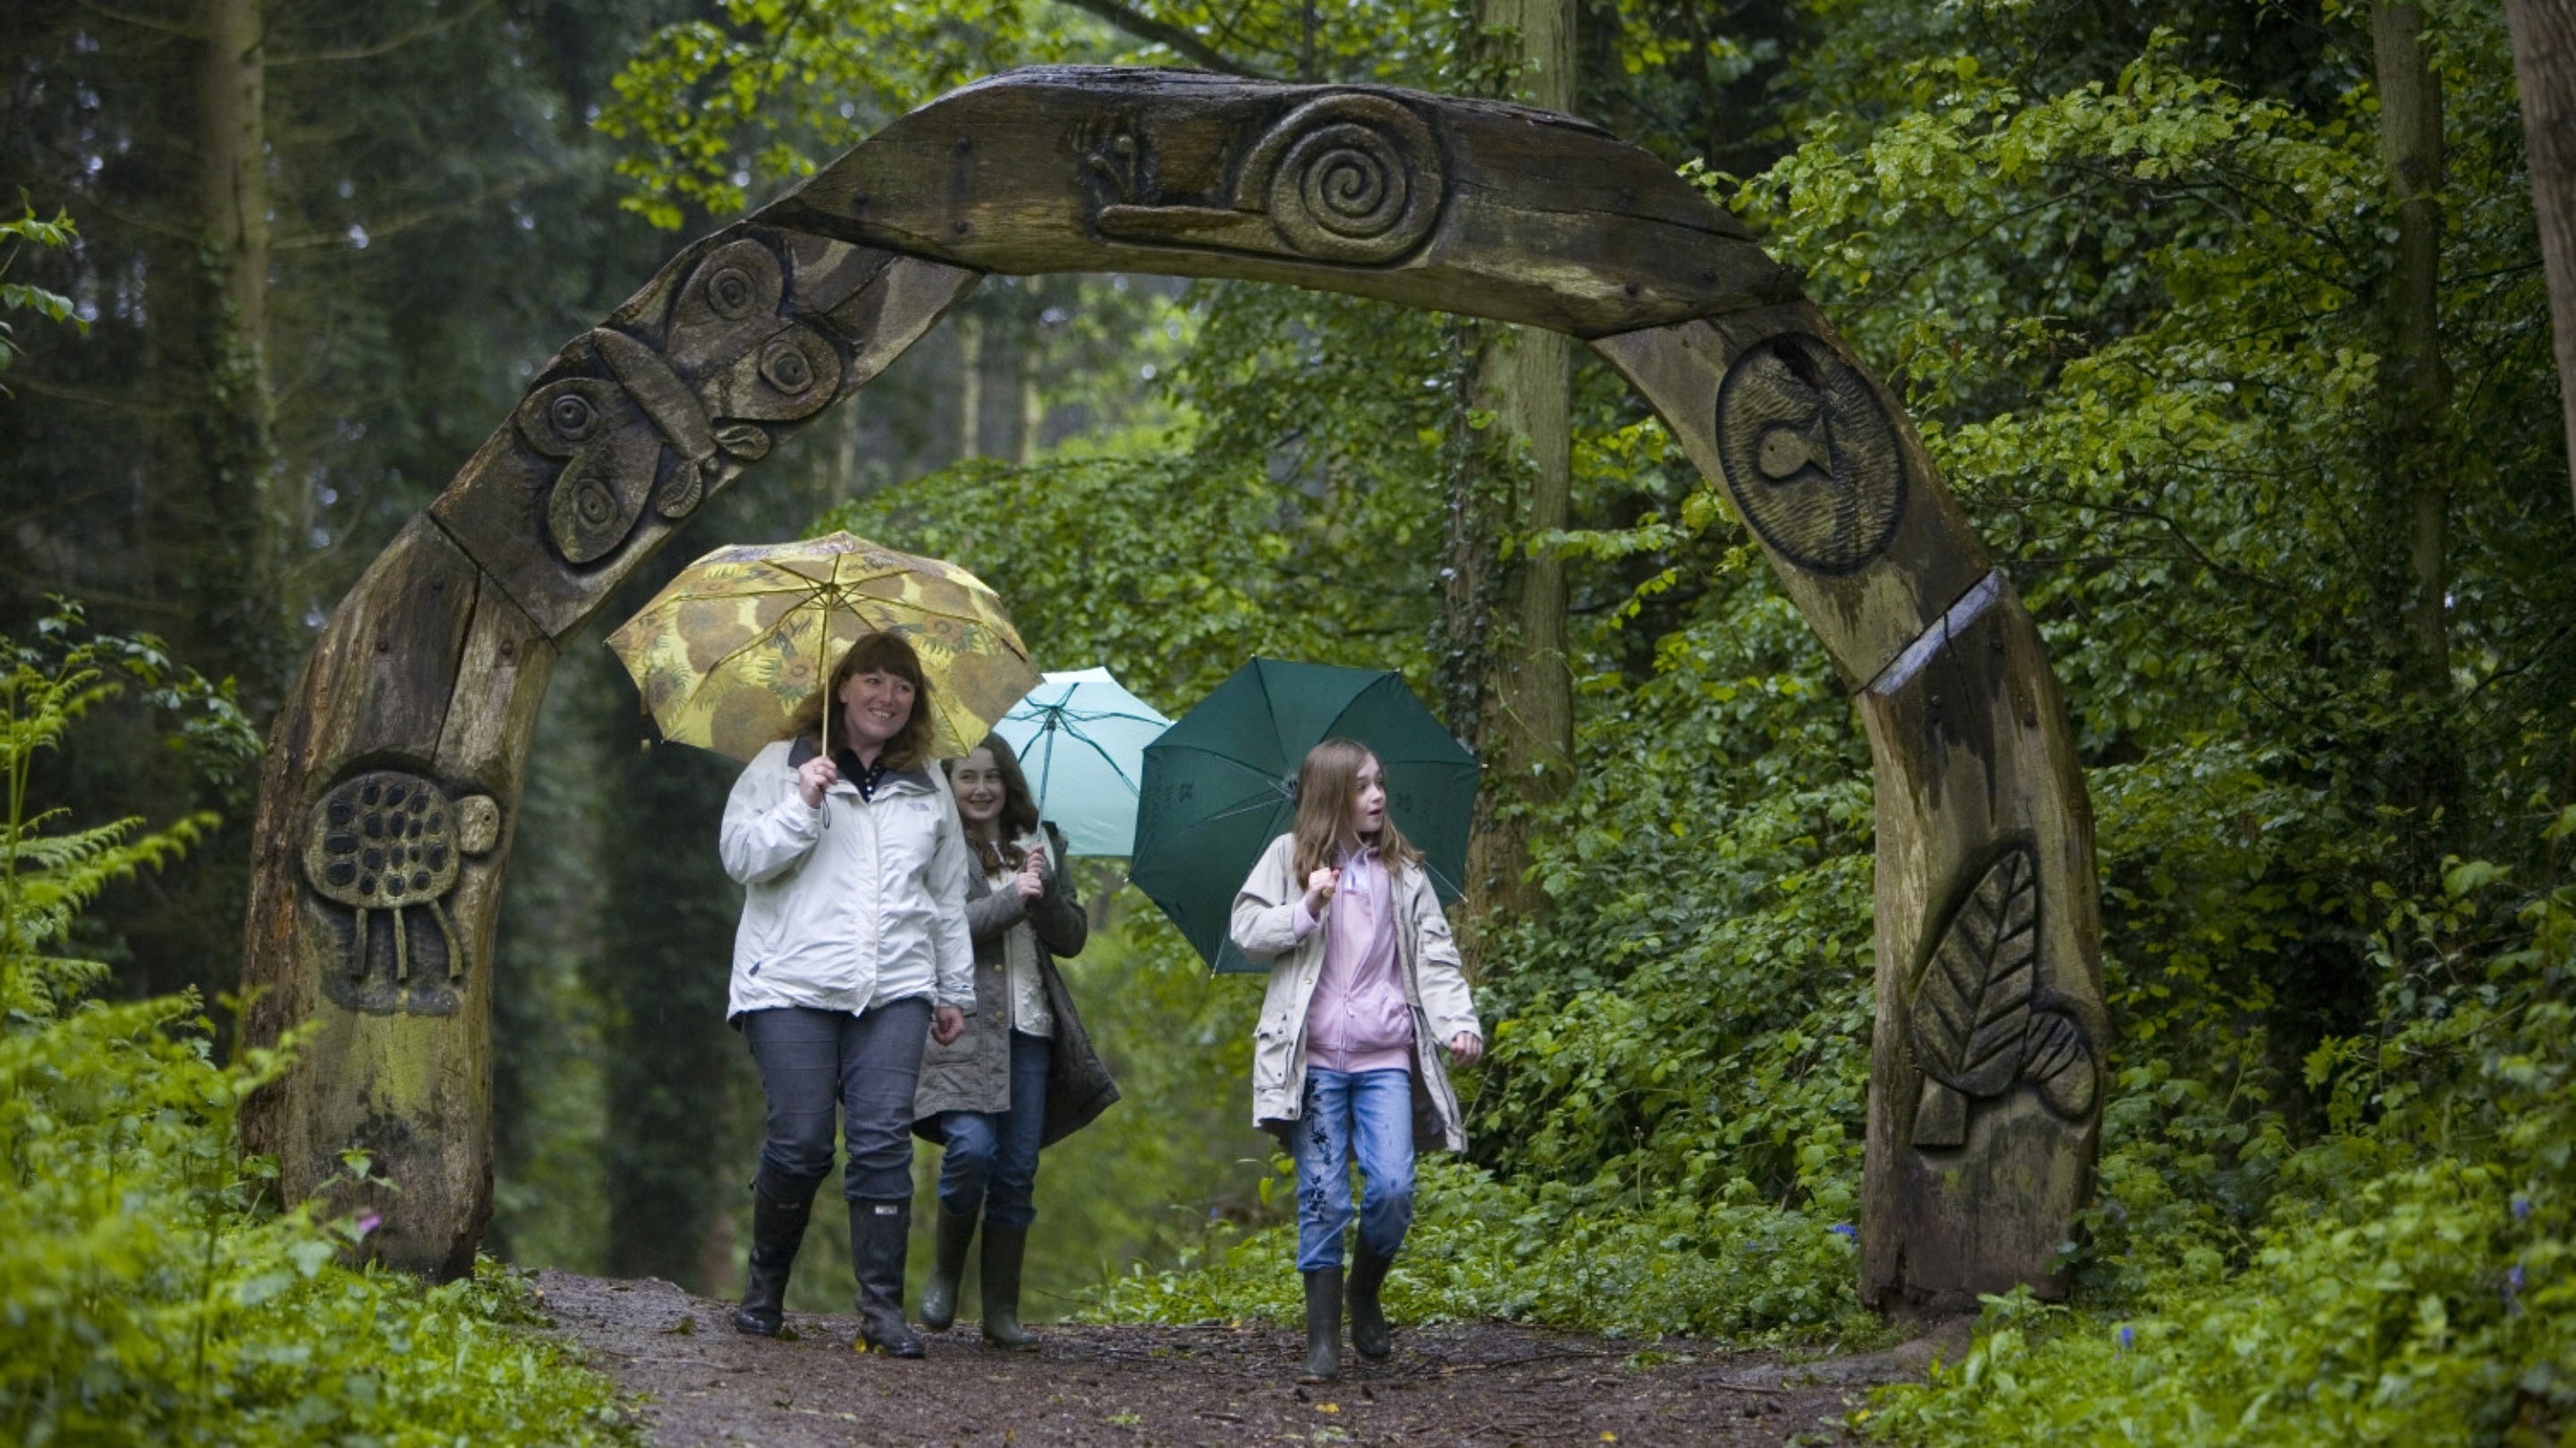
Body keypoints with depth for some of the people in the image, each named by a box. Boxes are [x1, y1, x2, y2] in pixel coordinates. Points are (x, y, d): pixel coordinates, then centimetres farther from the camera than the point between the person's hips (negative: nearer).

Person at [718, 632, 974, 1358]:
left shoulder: (927, 792, 18)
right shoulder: (780, 767, 7)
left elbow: (949, 900, 24)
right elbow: (741, 857, -3)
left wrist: (954, 991, 21)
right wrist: (802, 805, -14)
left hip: (894, 991, 3)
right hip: (793, 988, -3)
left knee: (883, 1141, -9)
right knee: (800, 1142, -8)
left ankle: (882, 1308, -7)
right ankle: (764, 1289, 14)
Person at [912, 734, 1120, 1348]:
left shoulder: (1037, 846, 15)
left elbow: (1072, 939, 10)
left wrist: (1046, 890, -9)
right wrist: (1012, 900, -17)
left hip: (1029, 1028, 4)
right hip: (962, 1026, -4)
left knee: (1018, 1170, 2)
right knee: (971, 1147, -19)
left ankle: (1002, 1311, 9)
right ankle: (945, 1270, 6)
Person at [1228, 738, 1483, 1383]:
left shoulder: (1402, 869, 12)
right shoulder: (1288, 858, 7)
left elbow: (1435, 954, 8)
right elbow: (1247, 930, 3)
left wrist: (1459, 1022, -7)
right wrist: (1307, 909, -13)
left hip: (1385, 1059, 2)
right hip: (1314, 1057, -1)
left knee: (1393, 1188, -10)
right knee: (1323, 1197, -4)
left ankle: (1365, 1297, 16)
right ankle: (1323, 1338, 2)